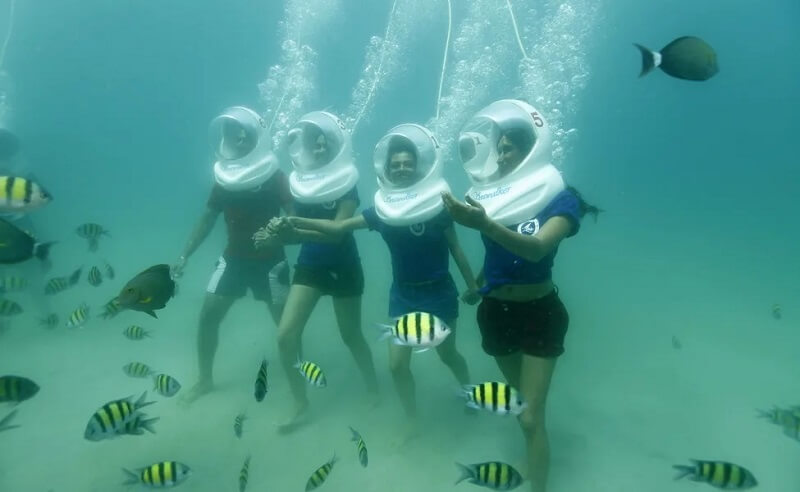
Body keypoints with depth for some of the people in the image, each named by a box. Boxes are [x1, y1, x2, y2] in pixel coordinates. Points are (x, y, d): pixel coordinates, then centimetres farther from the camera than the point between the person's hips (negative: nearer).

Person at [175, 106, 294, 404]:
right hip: (233, 259, 5)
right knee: (208, 315, 4)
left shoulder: (274, 177, -12)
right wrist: (185, 256, 4)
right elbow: (208, 219, 8)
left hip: (269, 262, -4)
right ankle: (205, 380, 23)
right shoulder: (223, 177, 2)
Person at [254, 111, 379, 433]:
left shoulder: (346, 184, -13)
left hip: (343, 268, -4)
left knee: (350, 335, 10)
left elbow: (336, 232, -27)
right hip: (309, 266, 4)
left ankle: (373, 389, 38)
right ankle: (300, 407, 12)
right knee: (285, 335, -5)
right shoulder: (299, 183, 1)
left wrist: (292, 232, -39)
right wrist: (277, 234, -17)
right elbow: (300, 228, 6)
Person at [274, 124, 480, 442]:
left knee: (447, 353, 14)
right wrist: (298, 222, -20)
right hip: (402, 294, 3)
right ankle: (411, 421, 25)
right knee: (397, 363, 3)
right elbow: (338, 227, -7)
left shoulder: (437, 205, -10)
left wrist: (472, 287, 0)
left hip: (438, 292, -2)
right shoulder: (382, 209, -4)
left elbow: (456, 250, -4)